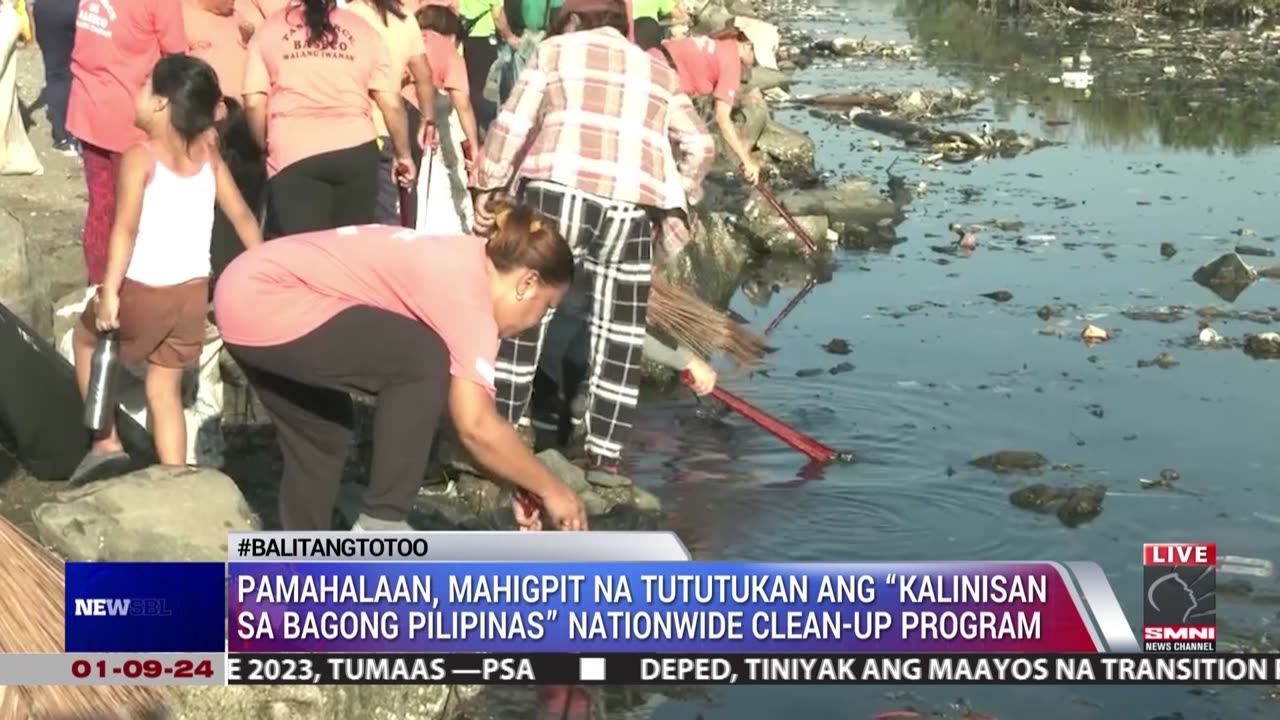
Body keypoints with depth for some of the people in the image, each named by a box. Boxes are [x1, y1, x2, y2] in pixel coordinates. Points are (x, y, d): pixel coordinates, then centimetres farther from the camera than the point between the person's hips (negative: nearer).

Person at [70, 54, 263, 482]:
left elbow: (126, 227, -23)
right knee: (165, 388, 16)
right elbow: (242, 216, 8)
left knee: (86, 339, 24)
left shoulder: (140, 158, -14)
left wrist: (109, 292, -26)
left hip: (144, 290, -5)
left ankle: (106, 443, 20)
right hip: (193, 291, 5)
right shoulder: (208, 155, 3)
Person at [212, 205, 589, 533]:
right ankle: (380, 524, -4)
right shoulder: (469, 293, -14)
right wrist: (550, 490, -6)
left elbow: (467, 408, 18)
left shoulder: (461, 267, 14)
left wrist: (518, 485, 19)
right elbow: (476, 426, -19)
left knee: (322, 432, 23)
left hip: (248, 291, 10)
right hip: (265, 303, -10)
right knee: (424, 361, -11)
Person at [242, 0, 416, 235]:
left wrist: (265, 148, 18)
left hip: (293, 154, -1)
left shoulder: (269, 29, 10)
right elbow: (391, 103, 9)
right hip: (356, 149, 1)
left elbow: (254, 103, 3)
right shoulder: (362, 29, 12)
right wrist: (403, 154, 21)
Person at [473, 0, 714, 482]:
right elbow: (699, 146, 18)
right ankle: (605, 453, 11)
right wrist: (675, 204, 27)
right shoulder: (658, 72, 25)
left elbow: (514, 123, 6)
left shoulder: (558, 49, 16)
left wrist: (488, 185, 11)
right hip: (631, 207, 3)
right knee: (619, 330, 10)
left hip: (559, 189, -3)